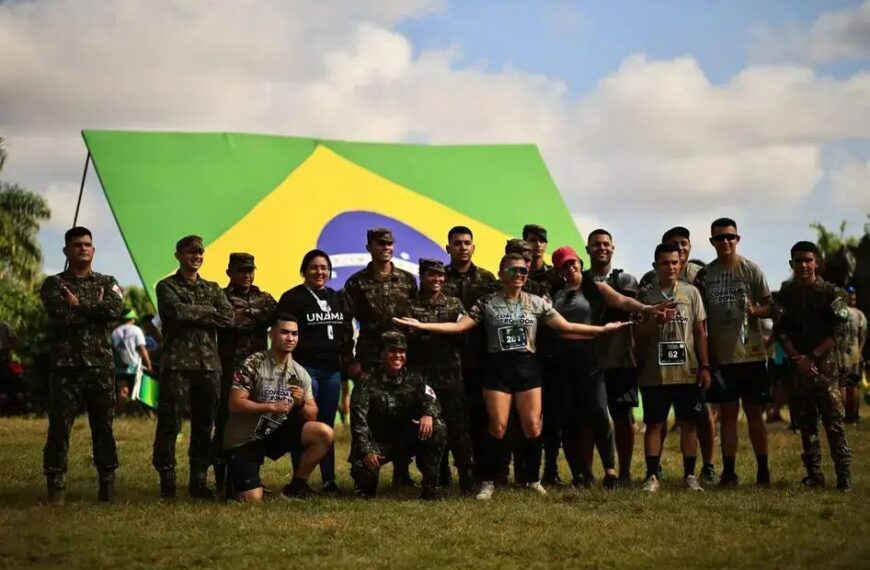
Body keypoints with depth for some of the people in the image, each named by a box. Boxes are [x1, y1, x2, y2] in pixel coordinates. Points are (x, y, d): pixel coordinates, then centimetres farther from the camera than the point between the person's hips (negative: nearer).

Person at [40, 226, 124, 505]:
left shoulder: (107, 283, 12)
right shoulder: (53, 284, 6)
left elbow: (114, 310, -10)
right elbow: (61, 315, -14)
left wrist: (79, 306, -9)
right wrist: (95, 309, -6)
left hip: (101, 366, 2)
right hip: (66, 365, -2)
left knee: (103, 427, 6)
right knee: (59, 427, -4)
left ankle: (107, 482, 13)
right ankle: (56, 484, 2)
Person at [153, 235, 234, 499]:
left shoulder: (212, 288, 17)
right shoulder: (167, 286, 4)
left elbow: (228, 318, 0)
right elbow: (178, 311, -16)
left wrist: (193, 315, -8)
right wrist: (208, 311, -3)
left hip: (209, 364, 4)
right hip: (177, 363, -4)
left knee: (204, 425, 6)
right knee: (170, 424, -5)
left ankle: (199, 479, 12)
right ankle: (167, 479, 3)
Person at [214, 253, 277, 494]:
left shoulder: (265, 299, 16)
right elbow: (229, 320, -16)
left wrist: (246, 316, -10)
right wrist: (258, 317, -8)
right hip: (229, 370, -4)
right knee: (225, 422, -3)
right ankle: (222, 478, 3)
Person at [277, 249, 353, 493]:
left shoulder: (337, 299, 17)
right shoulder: (292, 298, -2)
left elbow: (347, 336, 21)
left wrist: (348, 363, 15)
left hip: (332, 370, 5)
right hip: (305, 369, -5)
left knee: (327, 425, 7)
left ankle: (329, 480, 10)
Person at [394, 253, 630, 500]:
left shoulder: (537, 302, 6)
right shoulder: (487, 303, 1)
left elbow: (566, 326, 5)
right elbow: (458, 326, -4)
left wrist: (602, 329, 0)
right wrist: (421, 325, -13)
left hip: (527, 367, 2)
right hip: (498, 368, -1)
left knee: (533, 426, -2)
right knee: (498, 427, -5)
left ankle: (533, 479, 14)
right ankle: (488, 481, 7)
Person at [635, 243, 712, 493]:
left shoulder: (691, 292, 6)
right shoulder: (645, 294, 4)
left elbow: (700, 331, 7)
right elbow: (638, 334, 2)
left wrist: (705, 366, 2)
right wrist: (657, 320, -17)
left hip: (688, 371, 1)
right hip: (655, 372, -1)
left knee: (689, 423, 4)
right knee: (654, 424, 1)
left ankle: (689, 475, 11)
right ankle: (652, 476, 6)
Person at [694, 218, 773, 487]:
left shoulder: (752, 270, -1)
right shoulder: (703, 275, 5)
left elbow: (769, 307, 0)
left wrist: (755, 310, -21)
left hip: (751, 354, -2)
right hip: (721, 356, 2)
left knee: (755, 413, 4)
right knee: (727, 414, 6)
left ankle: (763, 470, 13)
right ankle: (728, 471, 10)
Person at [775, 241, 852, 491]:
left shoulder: (829, 292, -2)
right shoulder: (786, 294, 8)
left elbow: (839, 330, -7)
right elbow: (781, 330, 6)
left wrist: (812, 357, -12)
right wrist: (796, 358, -9)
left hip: (824, 364, -3)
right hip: (796, 365, 4)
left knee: (834, 419, -7)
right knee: (806, 421, 5)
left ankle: (844, 475, -6)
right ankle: (814, 473, 11)